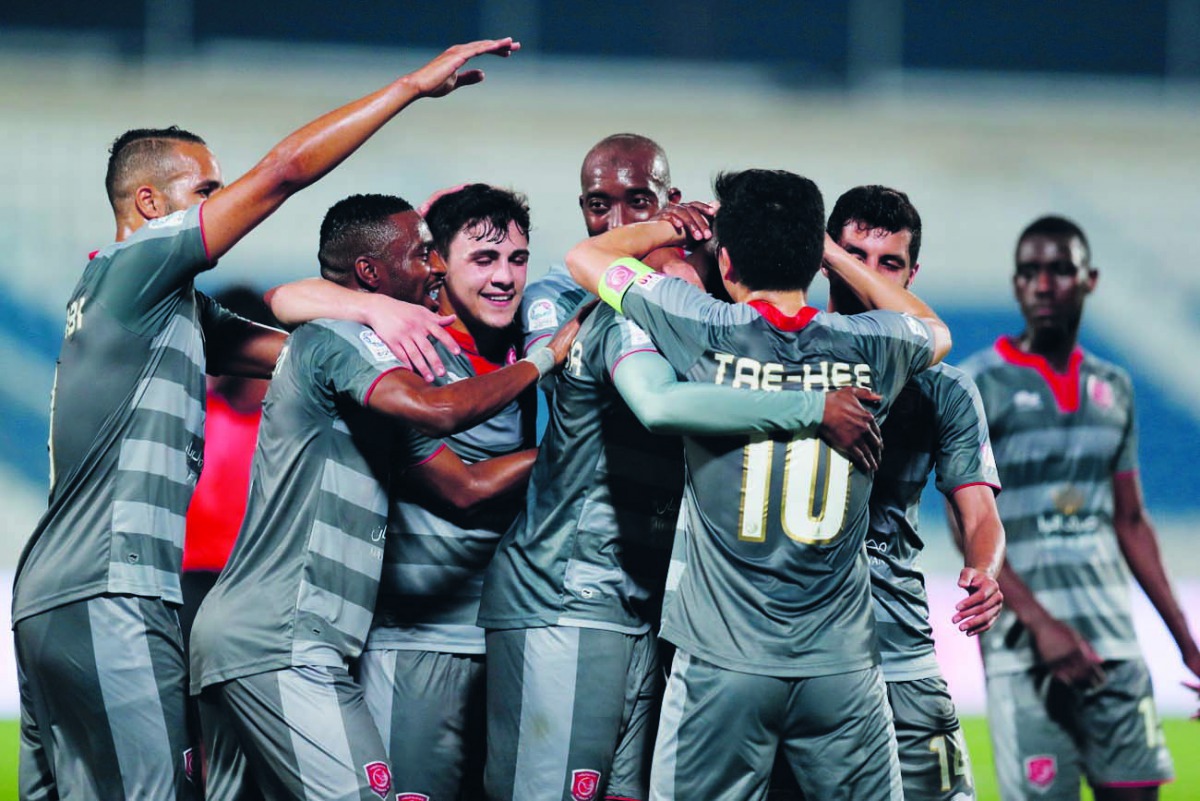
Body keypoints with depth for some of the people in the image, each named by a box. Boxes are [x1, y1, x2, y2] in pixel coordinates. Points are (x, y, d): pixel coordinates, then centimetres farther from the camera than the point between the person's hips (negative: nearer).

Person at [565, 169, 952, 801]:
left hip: (724, 664, -2)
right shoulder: (870, 348, 0)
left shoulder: (707, 334, -7)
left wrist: (676, 226, 25)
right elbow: (934, 331, 27)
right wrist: (829, 251, 27)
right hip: (843, 666, 2)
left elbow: (584, 257, 9)